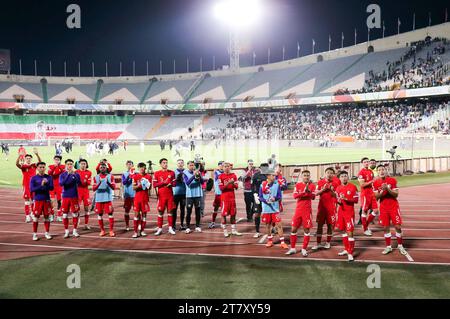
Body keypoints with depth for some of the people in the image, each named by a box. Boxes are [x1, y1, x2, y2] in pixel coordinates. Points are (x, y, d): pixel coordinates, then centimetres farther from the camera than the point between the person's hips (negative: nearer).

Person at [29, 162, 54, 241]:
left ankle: (47, 233, 18)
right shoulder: (34, 178, -1)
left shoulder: (49, 177, 2)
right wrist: (41, 185, -19)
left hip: (47, 200, 1)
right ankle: (35, 234, 11)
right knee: (36, 217, 1)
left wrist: (42, 186, -20)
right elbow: (31, 189, -11)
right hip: (37, 200, -1)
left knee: (47, 217, 7)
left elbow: (51, 187, -9)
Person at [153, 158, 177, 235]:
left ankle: (170, 228, 11)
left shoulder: (172, 172, 7)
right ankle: (159, 229, 8)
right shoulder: (157, 173, 1)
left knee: (170, 211, 4)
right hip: (161, 195, -2)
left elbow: (174, 183, 7)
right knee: (160, 211, 2)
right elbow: (154, 185, -5)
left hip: (170, 195, 2)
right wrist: (163, 183, -17)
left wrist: (170, 184, -14)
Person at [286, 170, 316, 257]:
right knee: (294, 229, 4)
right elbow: (295, 196, -10)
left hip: (307, 210, -2)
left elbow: (313, 197, -12)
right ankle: (292, 248, 16)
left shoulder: (312, 185, 0)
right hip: (298, 210, 2)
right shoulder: (298, 185, 4)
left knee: (306, 229, 0)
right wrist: (304, 192, -22)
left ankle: (304, 249, 12)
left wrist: (308, 190, -27)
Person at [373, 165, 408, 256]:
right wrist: (382, 191, -19)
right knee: (386, 227, 5)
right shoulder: (376, 183, 0)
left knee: (398, 226, -2)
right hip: (383, 207, 2)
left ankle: (400, 246, 13)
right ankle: (388, 247, 16)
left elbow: (396, 195, -9)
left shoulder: (392, 180, -6)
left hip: (394, 206, -2)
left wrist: (388, 189, -24)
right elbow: (376, 197, -2)